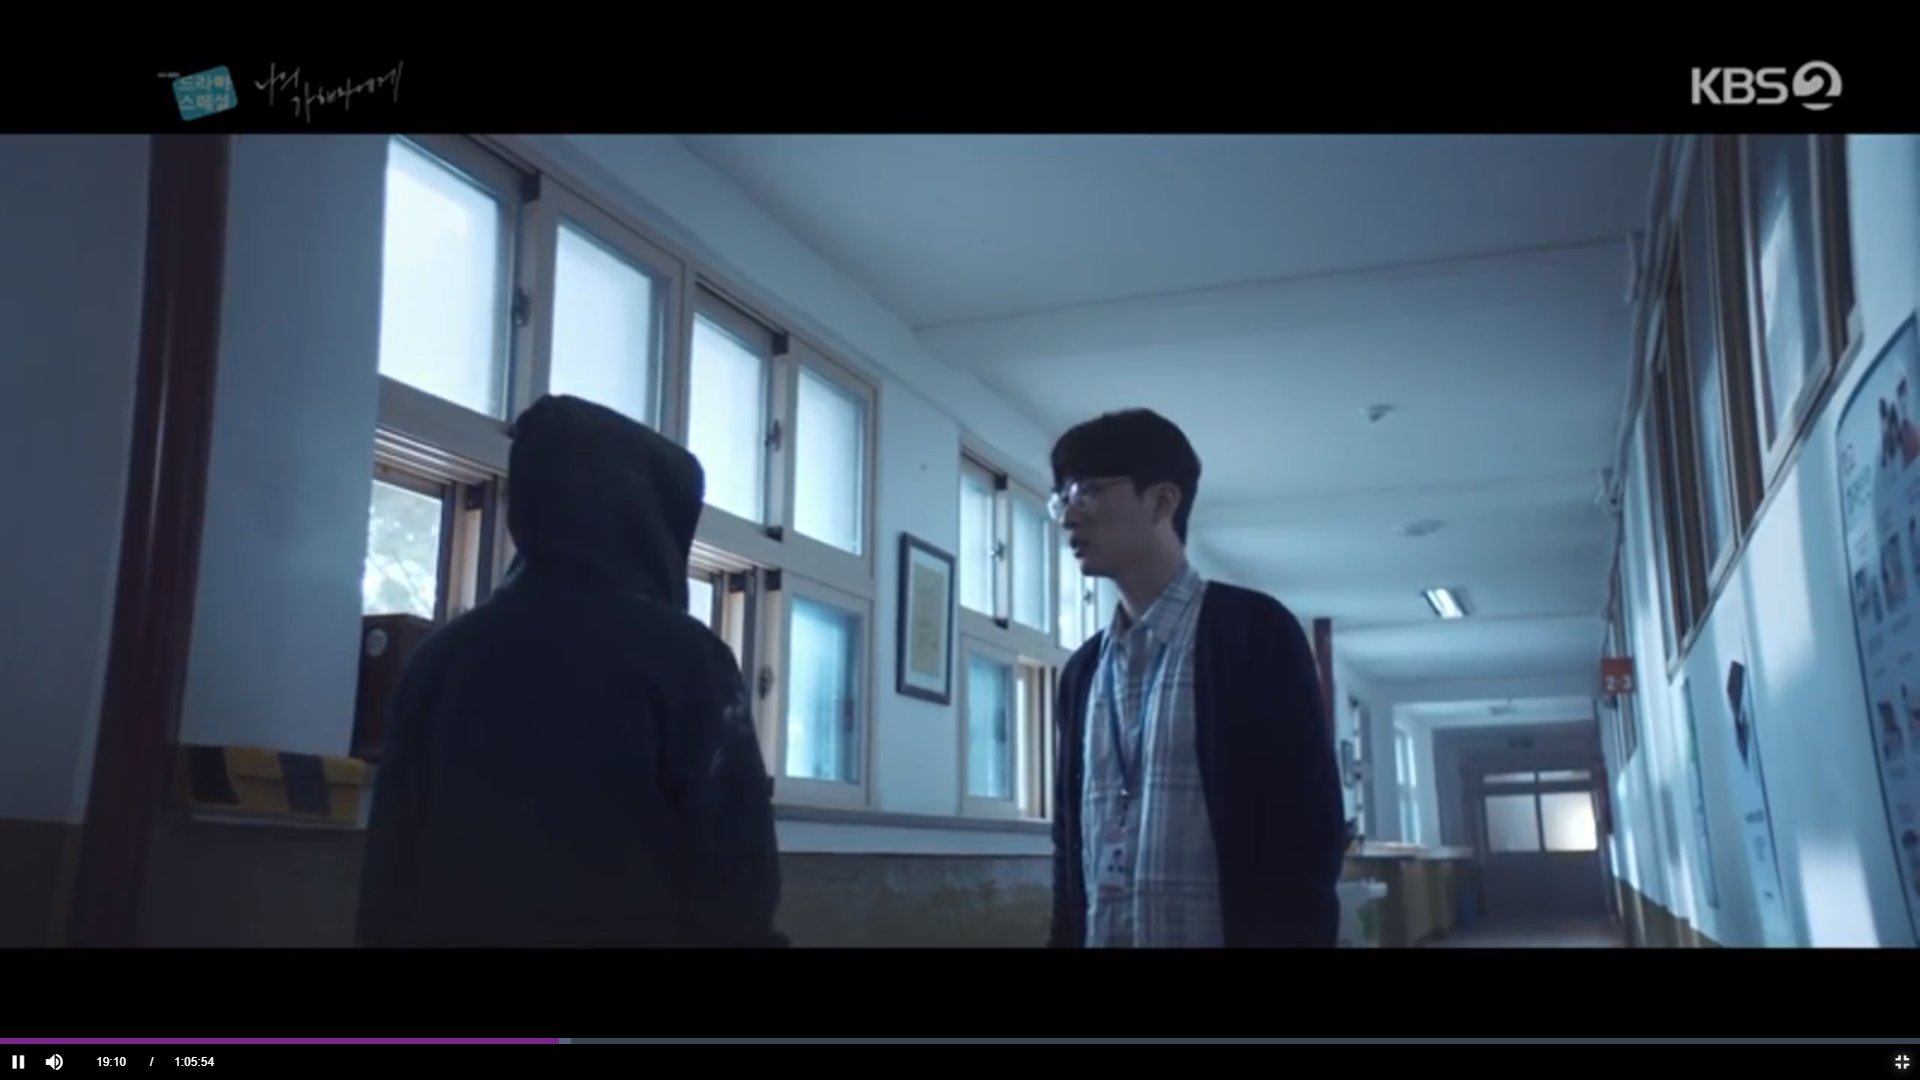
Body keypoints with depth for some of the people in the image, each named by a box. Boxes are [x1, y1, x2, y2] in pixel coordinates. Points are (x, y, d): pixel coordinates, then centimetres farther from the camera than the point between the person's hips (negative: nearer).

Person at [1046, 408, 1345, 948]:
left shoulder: (1254, 631, -4)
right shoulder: (1082, 670, 14)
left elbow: (1308, 834, -10)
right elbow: (1071, 844, 14)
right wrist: (1066, 936, 6)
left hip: (1217, 934, -5)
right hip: (1097, 936, 5)